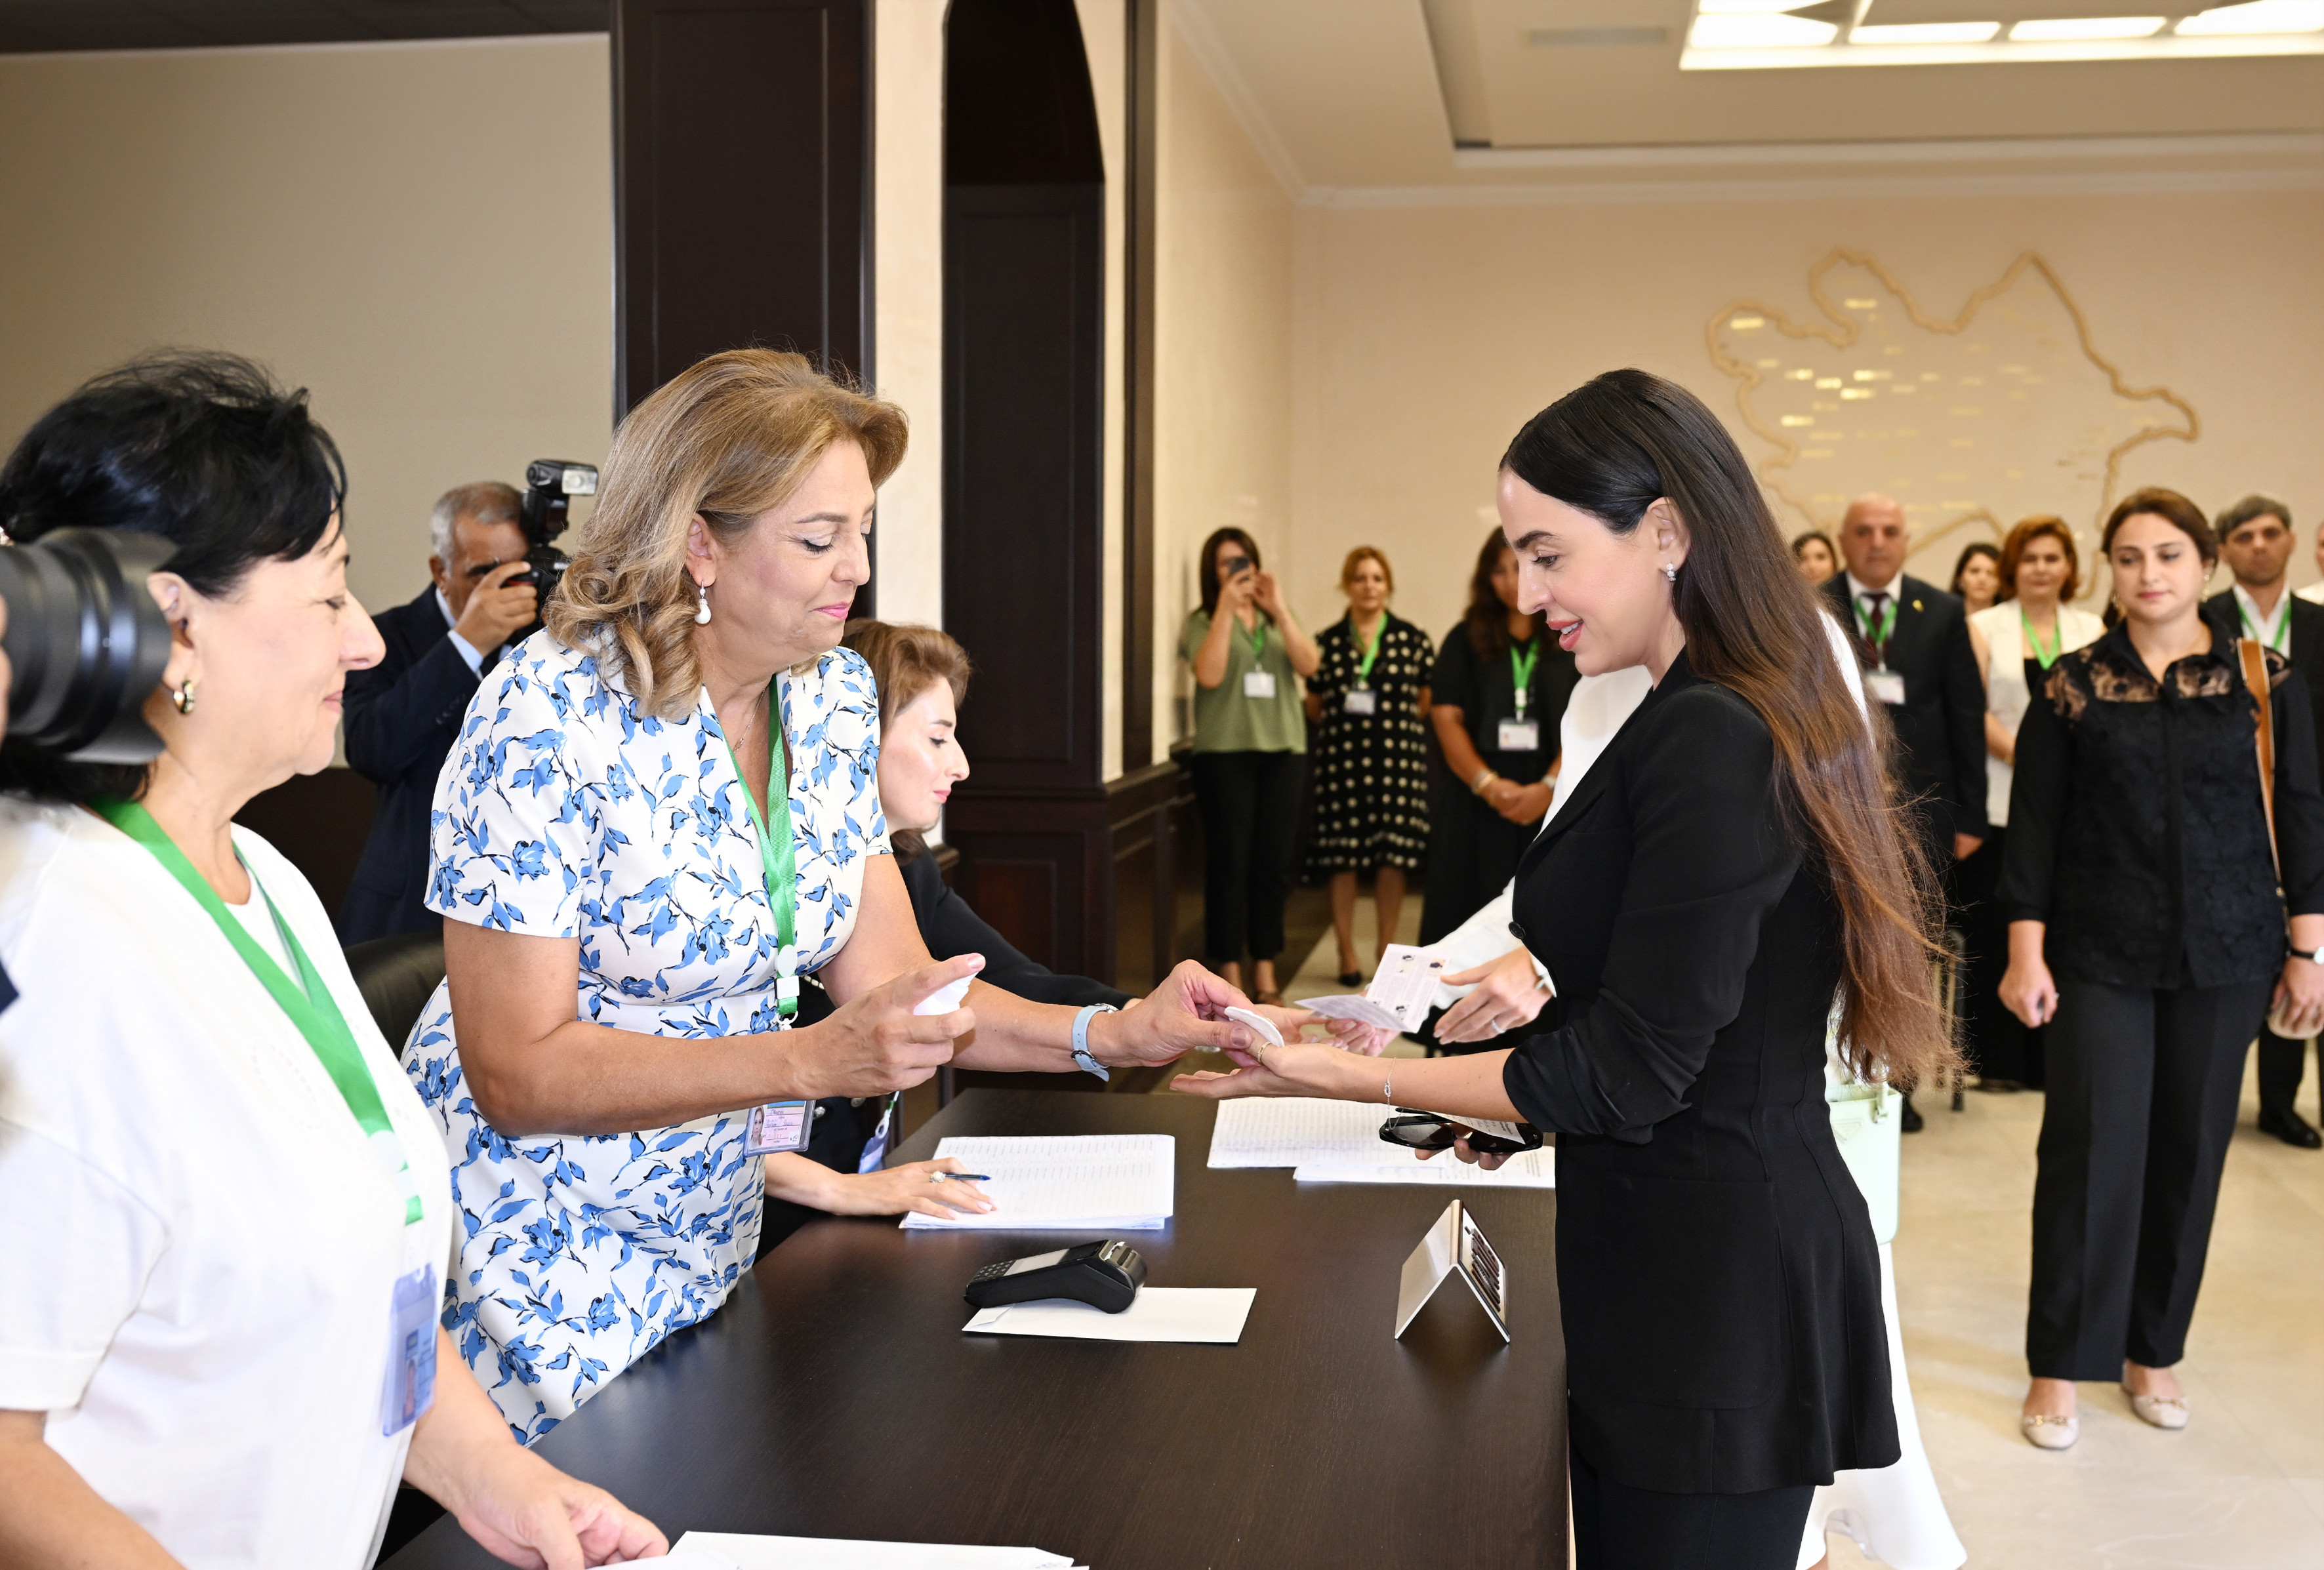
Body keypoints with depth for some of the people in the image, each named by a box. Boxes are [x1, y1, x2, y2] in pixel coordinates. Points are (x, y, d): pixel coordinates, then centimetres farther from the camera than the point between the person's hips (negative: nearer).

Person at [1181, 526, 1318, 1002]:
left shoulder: (1278, 619, 15)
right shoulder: (1203, 622, 5)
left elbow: (1309, 664, -1)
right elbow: (1209, 674, -13)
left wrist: (1278, 608, -8)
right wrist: (1226, 607, -13)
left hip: (1283, 752, 3)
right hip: (1225, 752, -3)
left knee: (1274, 864, 4)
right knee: (1229, 864, -3)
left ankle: (1265, 972, 14)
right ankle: (1230, 975, 5)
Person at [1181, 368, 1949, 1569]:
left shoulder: (1707, 746, -21)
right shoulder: (1756, 721, 10)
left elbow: (1629, 1075, -19)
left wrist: (1354, 1077, -17)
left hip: (1707, 1299, -10)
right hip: (1748, 1257, 10)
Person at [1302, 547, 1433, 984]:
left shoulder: (1414, 641, 6)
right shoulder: (1327, 644, 6)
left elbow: (1430, 702, 11)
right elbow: (1313, 708, 14)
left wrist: (1400, 719, 2)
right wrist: (1339, 716, 2)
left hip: (1398, 760, 0)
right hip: (1341, 761, 0)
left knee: (1394, 857, 2)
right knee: (1343, 858, 1)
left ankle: (1386, 947, 19)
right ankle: (1347, 953, 12)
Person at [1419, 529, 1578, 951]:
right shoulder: (1466, 639, 10)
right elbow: (1446, 717, 2)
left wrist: (1548, 788, -15)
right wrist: (1488, 785, -12)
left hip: (1552, 802, -1)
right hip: (1475, 803, 1)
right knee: (1467, 908, 0)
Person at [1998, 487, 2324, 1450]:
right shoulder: (2075, 684, 0)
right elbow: (2033, 824, -1)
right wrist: (2026, 954, -5)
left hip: (2223, 955, 2)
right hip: (2099, 955, -1)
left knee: (2192, 1151, 6)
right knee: (2091, 1147, -4)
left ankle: (2154, 1349, 22)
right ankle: (2060, 1364, 7)